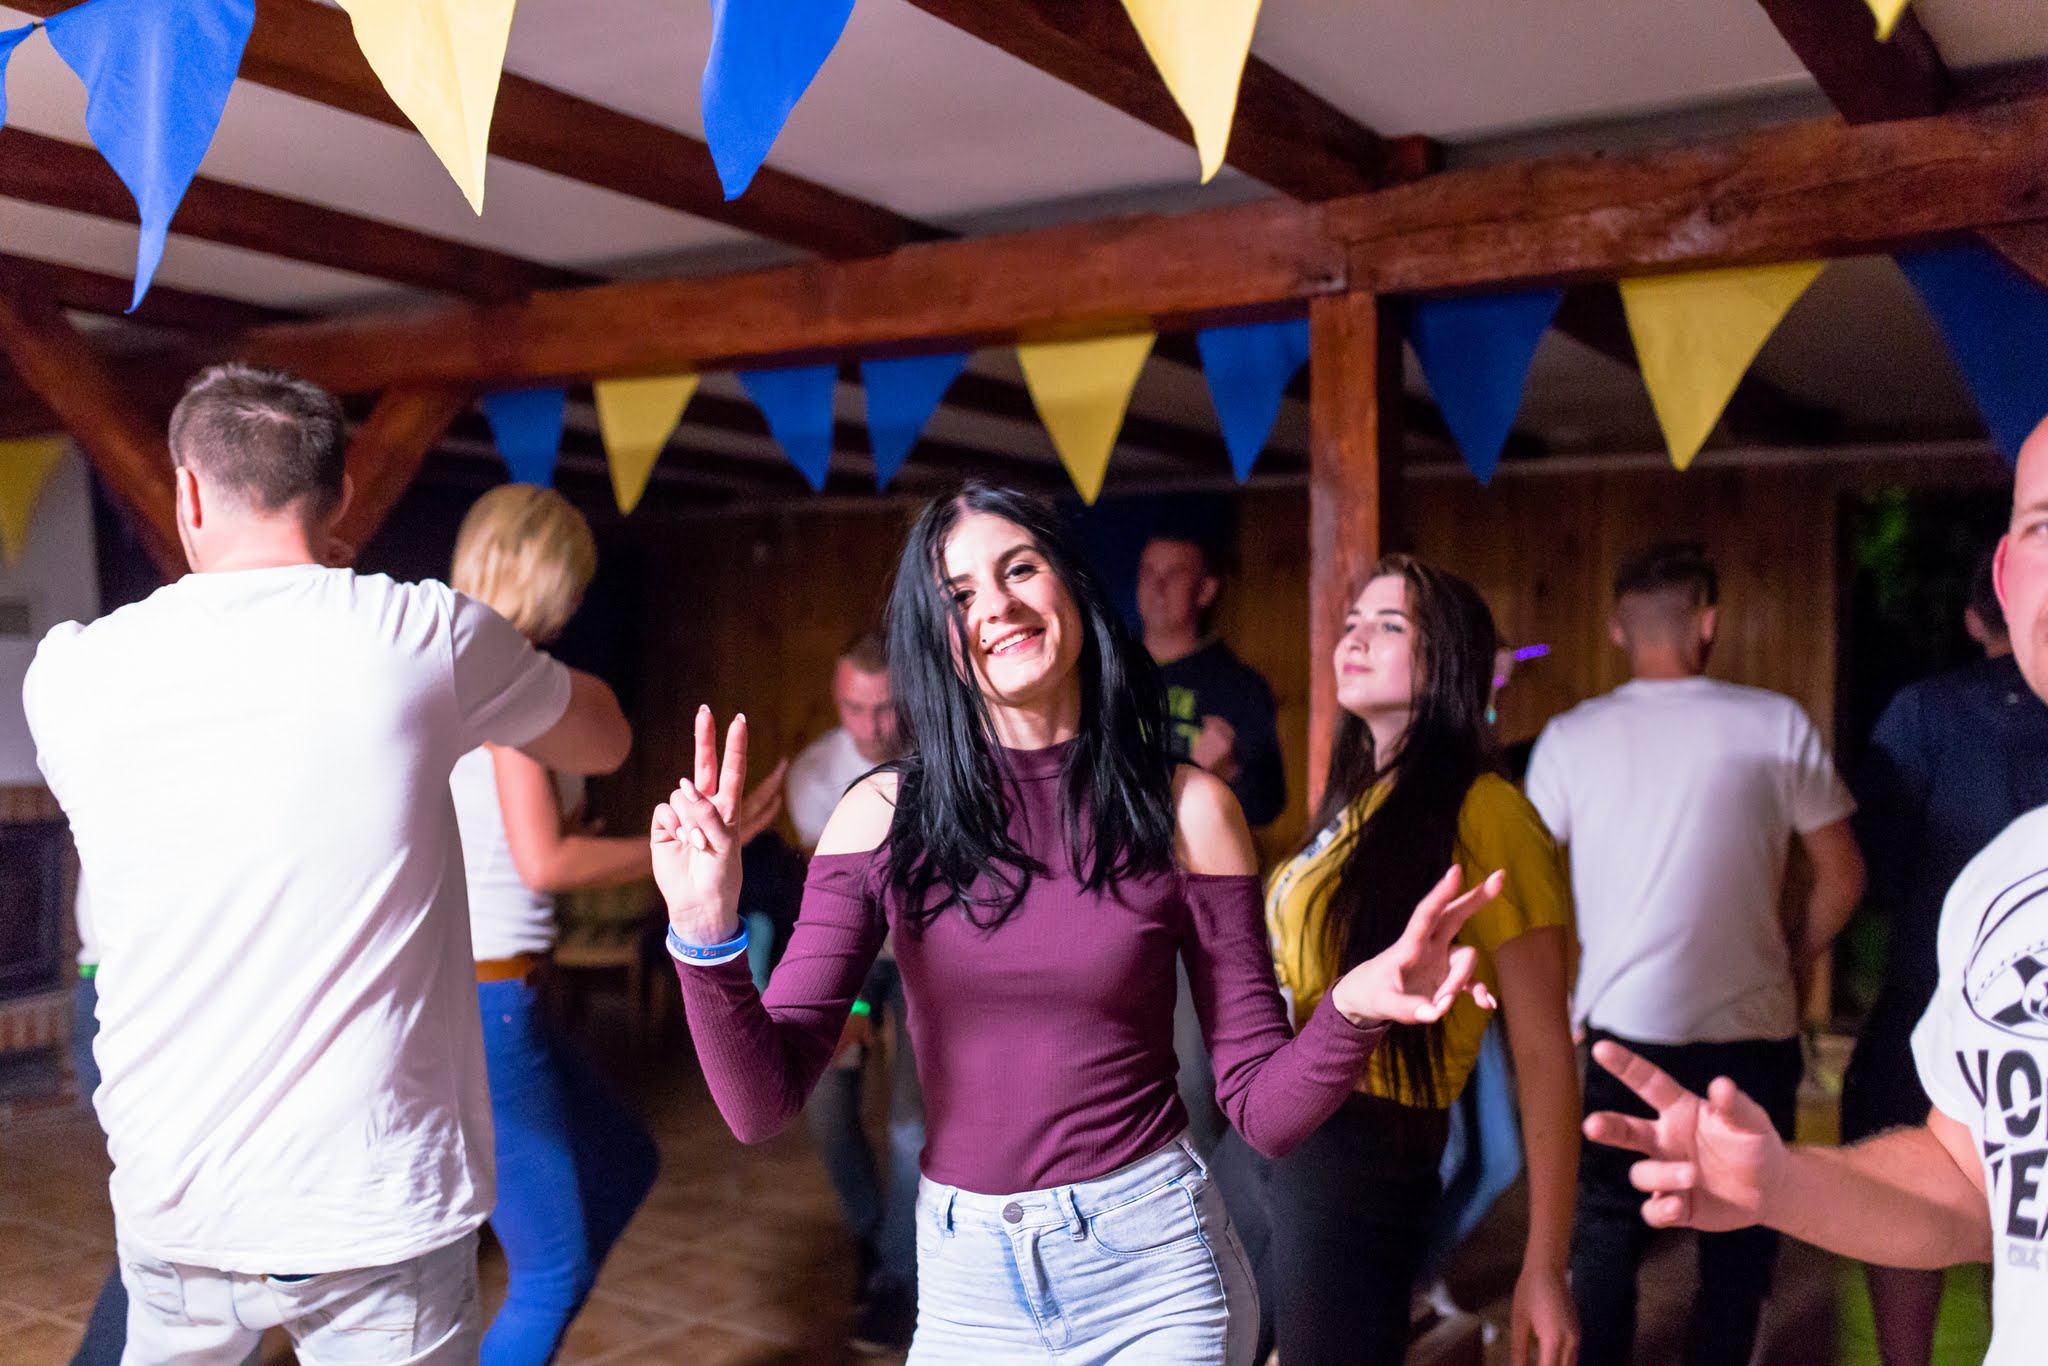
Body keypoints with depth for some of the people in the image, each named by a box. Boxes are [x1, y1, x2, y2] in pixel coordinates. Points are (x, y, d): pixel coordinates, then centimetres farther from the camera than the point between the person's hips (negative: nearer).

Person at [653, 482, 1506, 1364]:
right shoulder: (882, 816, -6)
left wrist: (1351, 1010, -25)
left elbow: (1264, 1109, -5)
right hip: (967, 1285, 2)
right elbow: (763, 1104, -9)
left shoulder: (1184, 809, -8)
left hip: (1151, 1266, -1)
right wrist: (706, 933, -26)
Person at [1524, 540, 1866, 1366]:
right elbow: (1842, 877, -1)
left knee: (1607, 1235, 16)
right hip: (1753, 1030, 0)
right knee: (1737, 1248, 15)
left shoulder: (1571, 736, -4)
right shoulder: (1777, 725, -6)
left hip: (1623, 1027, 1)